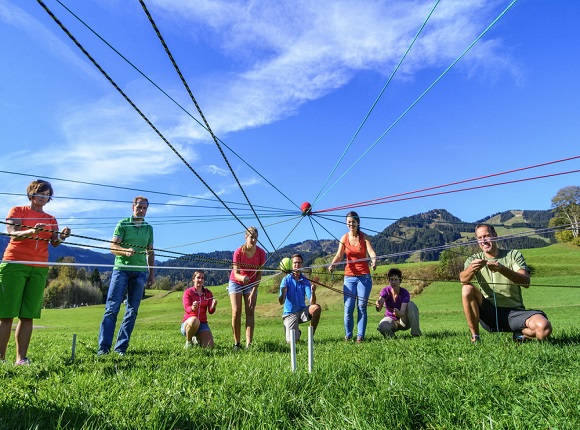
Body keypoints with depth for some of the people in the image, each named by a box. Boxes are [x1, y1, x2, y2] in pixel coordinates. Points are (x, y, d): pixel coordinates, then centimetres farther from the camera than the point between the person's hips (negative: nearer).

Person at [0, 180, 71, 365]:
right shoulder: (17, 211, 6)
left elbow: (54, 242, 1)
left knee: (28, 315, 1)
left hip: (39, 269, 3)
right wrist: (32, 231, -30)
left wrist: (62, 236, -22)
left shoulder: (51, 219, 15)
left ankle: (21, 359, 3)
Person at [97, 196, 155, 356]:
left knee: (132, 310, 2)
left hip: (140, 272, 3)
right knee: (112, 308, -6)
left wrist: (151, 273, 13)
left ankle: (121, 347, 8)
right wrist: (126, 251, -23)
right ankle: (104, 346, 0)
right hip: (121, 269, -3)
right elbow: (113, 247, -3)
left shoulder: (149, 228, 15)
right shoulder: (123, 224, 5)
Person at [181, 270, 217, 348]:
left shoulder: (208, 293, 6)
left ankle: (196, 339, 18)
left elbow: (210, 311, -2)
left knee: (209, 346, -17)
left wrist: (213, 307, -27)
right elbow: (187, 308, -17)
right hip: (187, 323, -3)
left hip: (202, 324, 3)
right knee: (194, 320, -39)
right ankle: (188, 342, -11)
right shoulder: (188, 292, -2)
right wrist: (193, 308, -42)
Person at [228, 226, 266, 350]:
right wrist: (242, 278, -51)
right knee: (236, 311, -11)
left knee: (250, 312, -8)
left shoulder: (261, 253, -18)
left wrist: (253, 293, -17)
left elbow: (259, 274, -13)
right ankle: (236, 343, -3)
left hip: (251, 284, 2)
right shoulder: (238, 252, -23)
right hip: (236, 282, -1)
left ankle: (249, 344, -11)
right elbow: (236, 273, -27)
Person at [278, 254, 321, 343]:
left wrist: (313, 292, -34)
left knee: (317, 307, -27)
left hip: (302, 311, 2)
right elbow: (281, 302, -18)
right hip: (289, 313, -2)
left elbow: (312, 302, -14)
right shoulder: (286, 279, -9)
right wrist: (283, 294, -39)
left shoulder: (305, 281, -3)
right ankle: (296, 332, 20)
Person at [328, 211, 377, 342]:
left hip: (364, 276, -1)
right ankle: (348, 335, 14)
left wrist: (374, 260, -38)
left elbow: (371, 252, -15)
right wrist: (332, 264, -27)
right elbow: (339, 255, -6)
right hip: (349, 276, 1)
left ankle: (360, 336, 10)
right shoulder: (344, 238, 4)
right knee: (348, 308, -2)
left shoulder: (363, 237, -1)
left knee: (362, 307, 0)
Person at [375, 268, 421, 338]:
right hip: (390, 319, 0)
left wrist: (398, 313, -56)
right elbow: (378, 309, -32)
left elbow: (402, 313, -31)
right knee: (382, 327, -37)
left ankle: (415, 333, -24)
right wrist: (377, 305, -57)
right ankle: (390, 334, -3)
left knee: (411, 304, -29)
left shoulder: (404, 293, -19)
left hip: (404, 322, 0)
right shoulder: (386, 291, -16)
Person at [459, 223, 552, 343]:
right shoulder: (474, 259, 6)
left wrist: (502, 269, -32)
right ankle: (475, 337, -16)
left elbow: (526, 282, -14)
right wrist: (471, 269, -40)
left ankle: (520, 334, 6)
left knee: (544, 328, -29)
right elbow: (463, 279, -16)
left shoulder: (513, 255, 4)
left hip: (513, 312, -1)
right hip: (489, 313, 1)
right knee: (467, 289, -25)